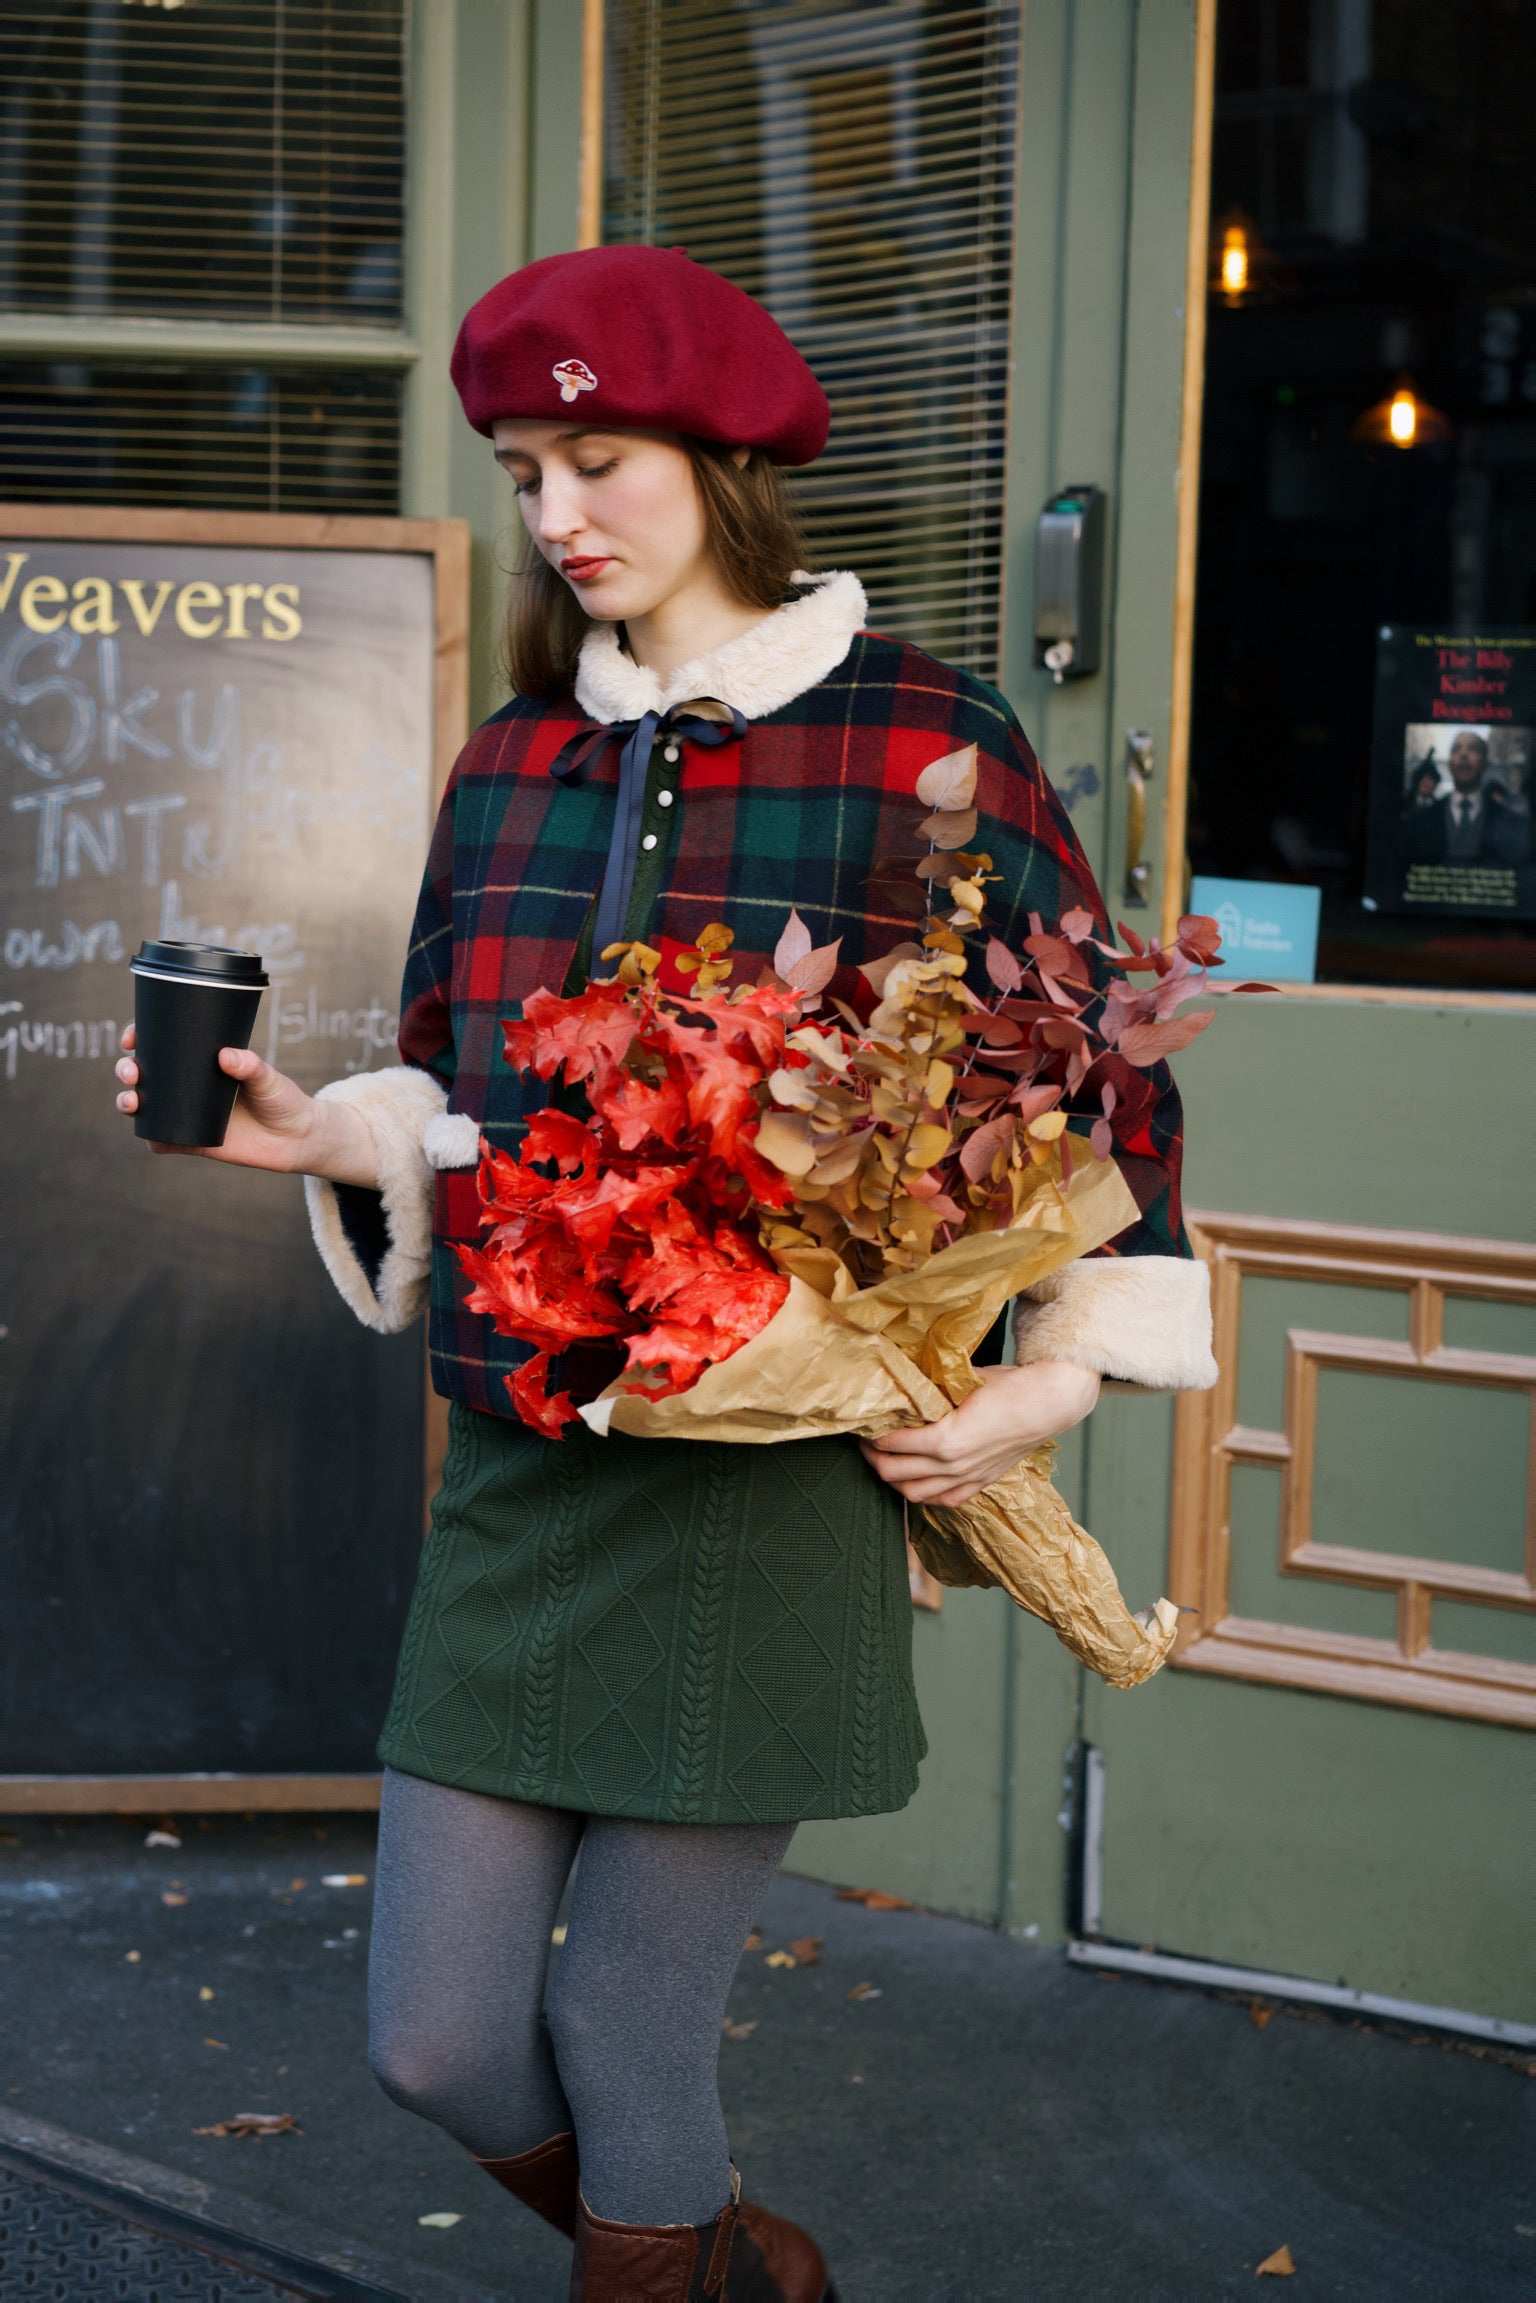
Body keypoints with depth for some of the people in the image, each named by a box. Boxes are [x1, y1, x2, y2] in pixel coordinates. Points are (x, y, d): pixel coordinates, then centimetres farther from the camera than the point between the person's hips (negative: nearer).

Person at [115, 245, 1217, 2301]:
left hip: (771, 1491, -5)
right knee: (435, 2036, 8)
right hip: (519, 1469, 6)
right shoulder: (512, 766, 10)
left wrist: (1060, 1377, -6)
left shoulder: (923, 743, -7)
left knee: (627, 2039, 2)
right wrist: (316, 1132, -2)